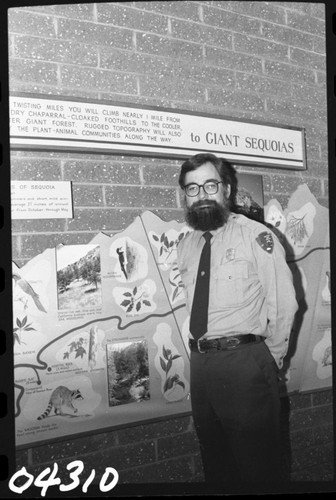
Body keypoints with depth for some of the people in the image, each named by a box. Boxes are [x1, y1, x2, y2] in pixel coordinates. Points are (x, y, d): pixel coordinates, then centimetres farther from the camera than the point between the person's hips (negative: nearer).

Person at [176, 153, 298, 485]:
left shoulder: (255, 235, -8)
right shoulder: (186, 245, 10)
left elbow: (284, 302, -8)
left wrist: (271, 358, -3)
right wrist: (198, 353, 7)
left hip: (245, 361, -6)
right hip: (200, 363, 6)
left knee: (257, 462, 9)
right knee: (214, 457, 21)